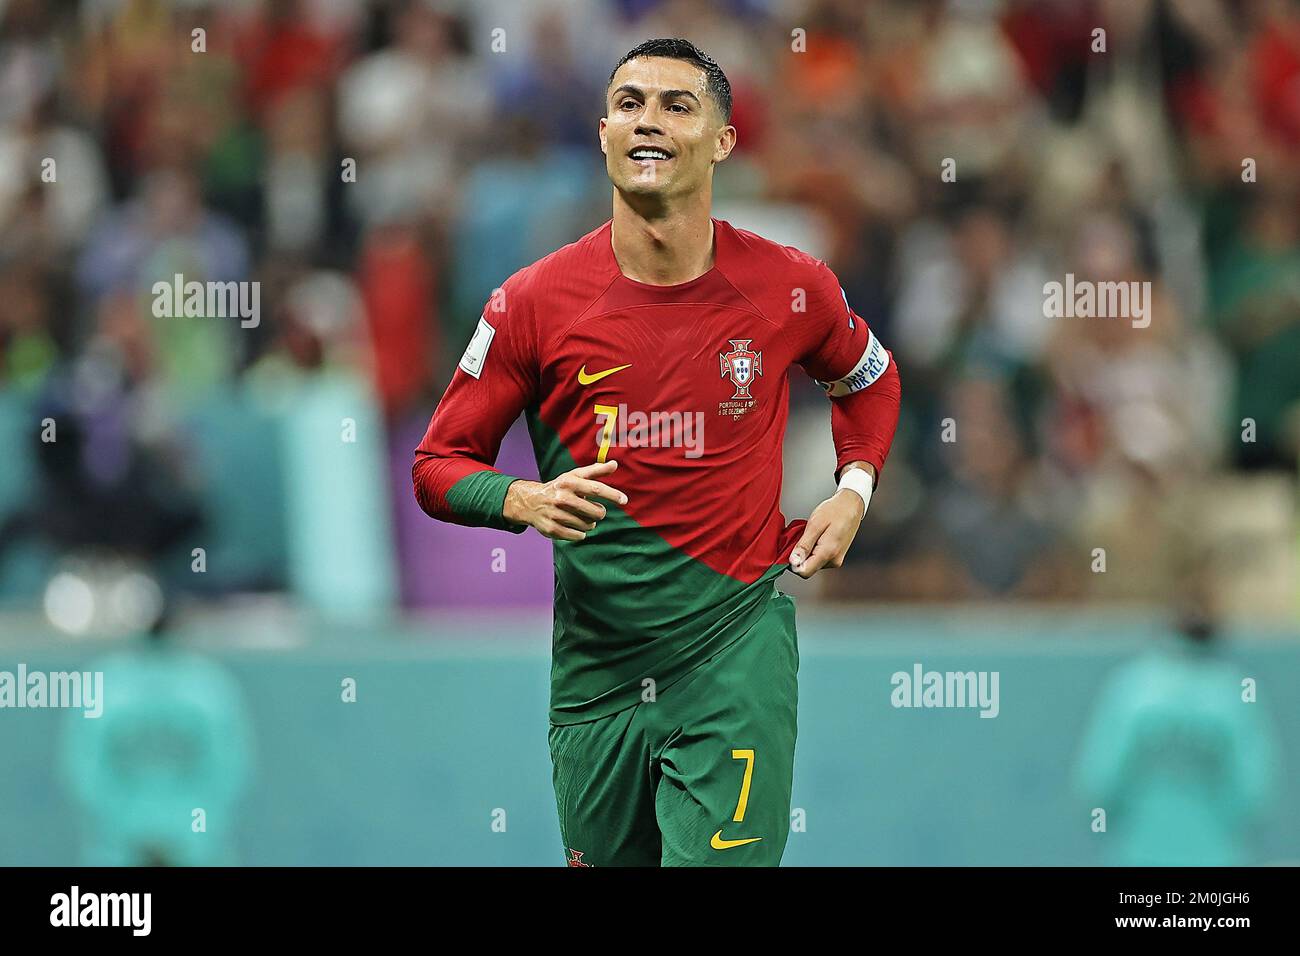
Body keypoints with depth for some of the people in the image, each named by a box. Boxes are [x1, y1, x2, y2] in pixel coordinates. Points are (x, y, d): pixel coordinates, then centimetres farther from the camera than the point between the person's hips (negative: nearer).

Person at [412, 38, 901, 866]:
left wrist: (854, 493, 5)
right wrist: (524, 501, -17)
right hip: (594, 666, 2)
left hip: (736, 651, -1)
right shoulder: (537, 301, -4)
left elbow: (870, 380, 21)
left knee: (722, 858, -14)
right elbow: (439, 464, 3)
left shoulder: (789, 288, -2)